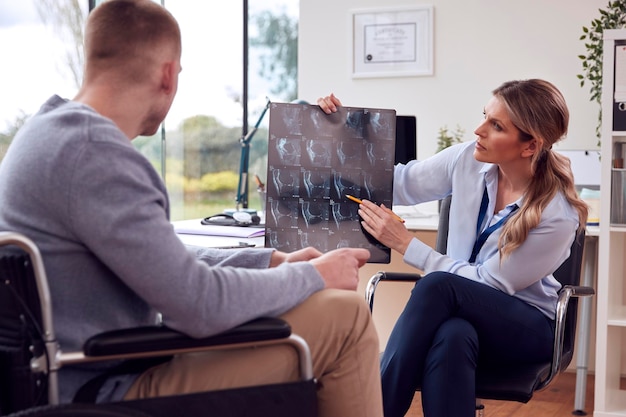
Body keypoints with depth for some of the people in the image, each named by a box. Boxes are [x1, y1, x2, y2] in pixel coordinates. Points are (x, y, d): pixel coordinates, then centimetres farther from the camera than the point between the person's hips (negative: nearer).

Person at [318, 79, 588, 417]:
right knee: (451, 336, -38)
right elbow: (400, 183, 4)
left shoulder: (558, 214, -22)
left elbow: (491, 282, -16)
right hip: (460, 310, 3)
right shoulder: (469, 159, -9)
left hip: (525, 325, -3)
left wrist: (405, 244, -20)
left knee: (436, 285, -35)